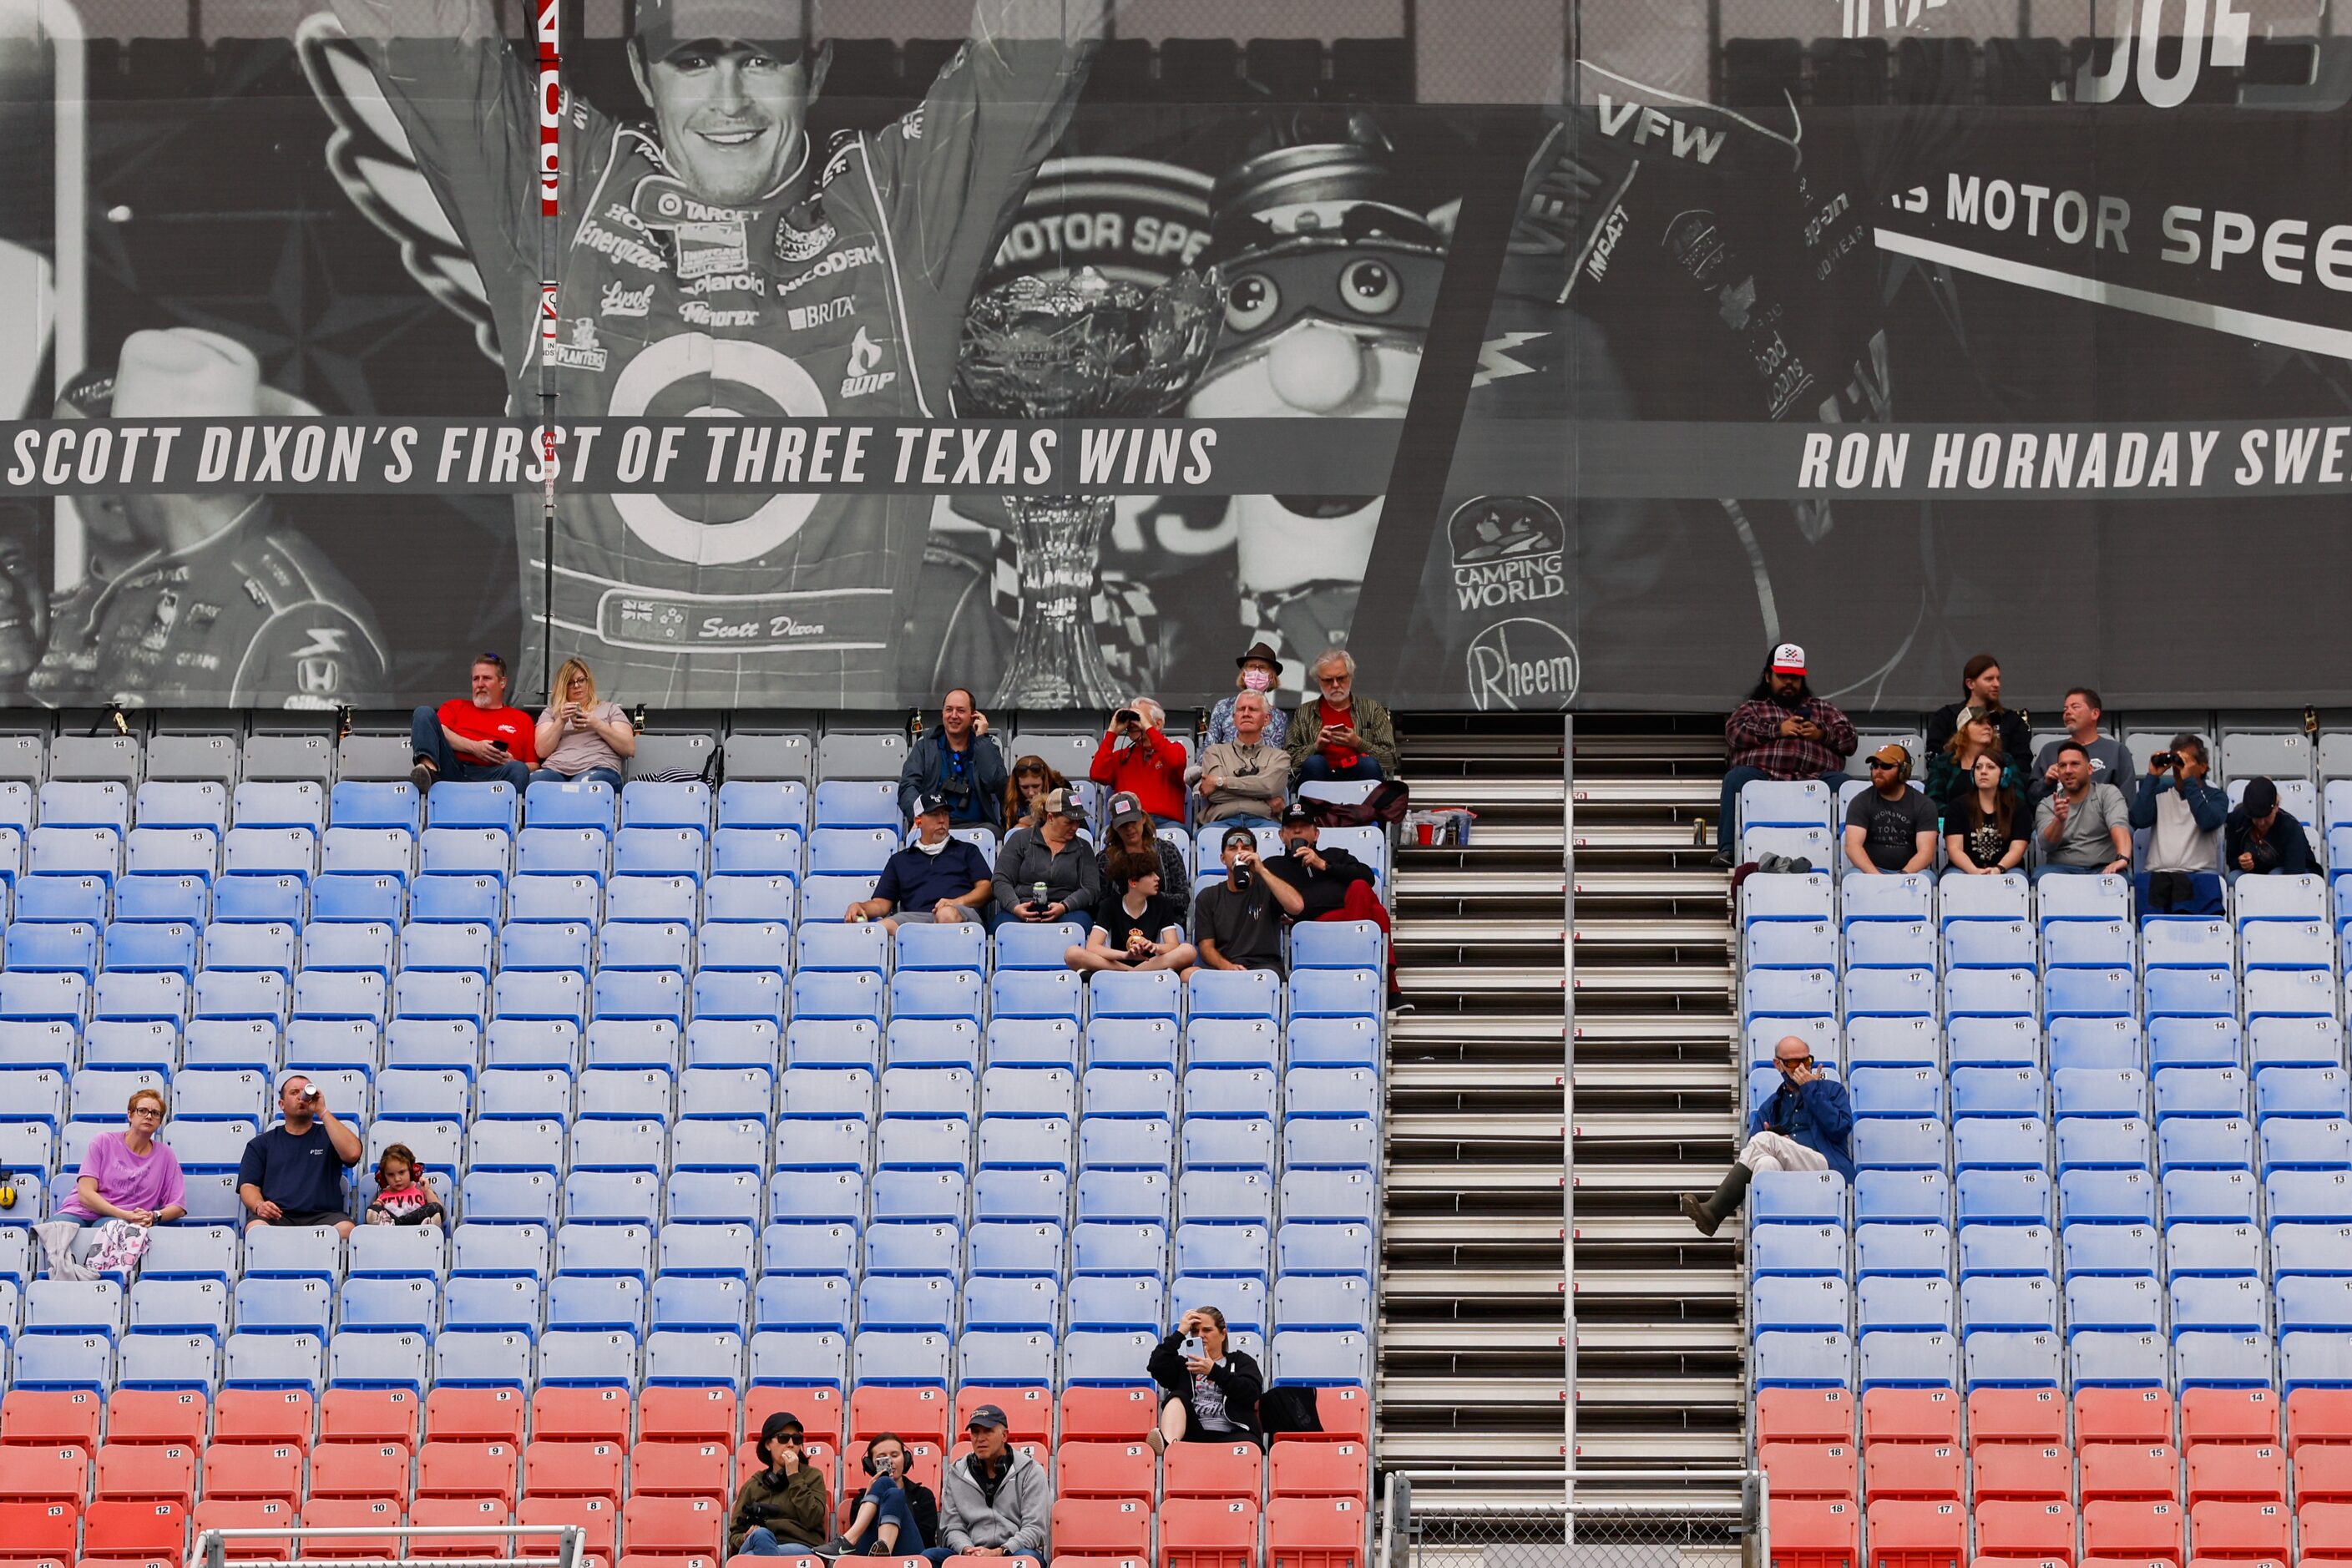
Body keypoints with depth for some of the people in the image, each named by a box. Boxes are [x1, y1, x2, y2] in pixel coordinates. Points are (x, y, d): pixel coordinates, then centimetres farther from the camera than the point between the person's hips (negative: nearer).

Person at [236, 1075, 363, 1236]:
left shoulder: (326, 1135, 20)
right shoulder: (261, 1144, 22)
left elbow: (352, 1153, -2)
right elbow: (248, 1186, 13)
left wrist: (323, 1112, 1)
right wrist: (258, 1206, -12)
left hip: (322, 1215, 0)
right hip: (277, 1216, 0)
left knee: (345, 1229, -35)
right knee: (256, 1228, -36)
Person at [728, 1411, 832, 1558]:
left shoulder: (812, 1476, 17)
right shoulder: (752, 1485, 23)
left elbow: (811, 1520, -2)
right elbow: (735, 1534, 19)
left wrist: (794, 1476, -1)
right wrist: (746, 1539, -6)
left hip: (801, 1548, -2)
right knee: (761, 1535, -37)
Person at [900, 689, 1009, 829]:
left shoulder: (986, 747, 16)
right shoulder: (925, 746, 15)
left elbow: (996, 785, -4)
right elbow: (908, 787, 1)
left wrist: (981, 738, 1)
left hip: (975, 825, 1)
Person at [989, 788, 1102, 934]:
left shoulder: (1083, 848, 18)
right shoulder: (1021, 839, 14)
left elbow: (1092, 889, 6)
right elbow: (1000, 881, 6)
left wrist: (1064, 907, -15)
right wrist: (1015, 907, -16)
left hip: (1066, 912, 1)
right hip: (1022, 911, -1)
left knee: (1078, 921, -37)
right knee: (1003, 924, -38)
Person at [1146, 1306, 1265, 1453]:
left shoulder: (1241, 1361, 22)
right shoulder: (1183, 1363, 27)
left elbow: (1252, 1392, 2)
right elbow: (1157, 1368, 6)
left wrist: (1214, 1371, -7)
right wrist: (1179, 1333, 7)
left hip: (1231, 1434, -2)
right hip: (1194, 1434, 2)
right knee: (1177, 1398, -27)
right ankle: (1168, 1445, -56)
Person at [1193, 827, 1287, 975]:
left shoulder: (1266, 888, 12)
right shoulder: (1208, 897, 17)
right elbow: (1206, 947, 8)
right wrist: (1226, 966, -16)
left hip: (1263, 965, -2)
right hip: (1221, 969, 2)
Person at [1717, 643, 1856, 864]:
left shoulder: (1823, 708, 33)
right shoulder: (1752, 707, 29)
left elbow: (1849, 739, 22)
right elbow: (1735, 732, 8)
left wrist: (1822, 734, 1)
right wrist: (1778, 730, -3)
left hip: (1813, 779, 1)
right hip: (1763, 774, -1)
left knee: (1840, 782, -31)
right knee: (1737, 777, -34)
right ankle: (1728, 850, -39)